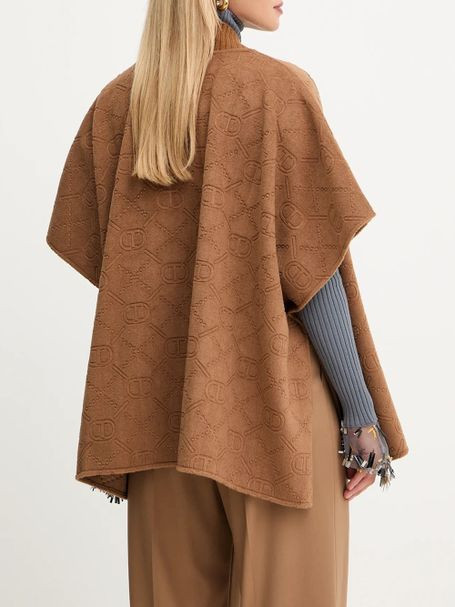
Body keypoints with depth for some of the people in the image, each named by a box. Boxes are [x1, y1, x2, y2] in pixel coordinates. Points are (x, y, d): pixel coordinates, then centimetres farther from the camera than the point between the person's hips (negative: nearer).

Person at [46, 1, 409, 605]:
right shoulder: (280, 88, -11)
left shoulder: (114, 103, 3)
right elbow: (311, 266, -12)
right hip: (272, 398, -4)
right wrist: (362, 413, -6)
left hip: (159, 405, 5)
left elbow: (97, 260, 5)